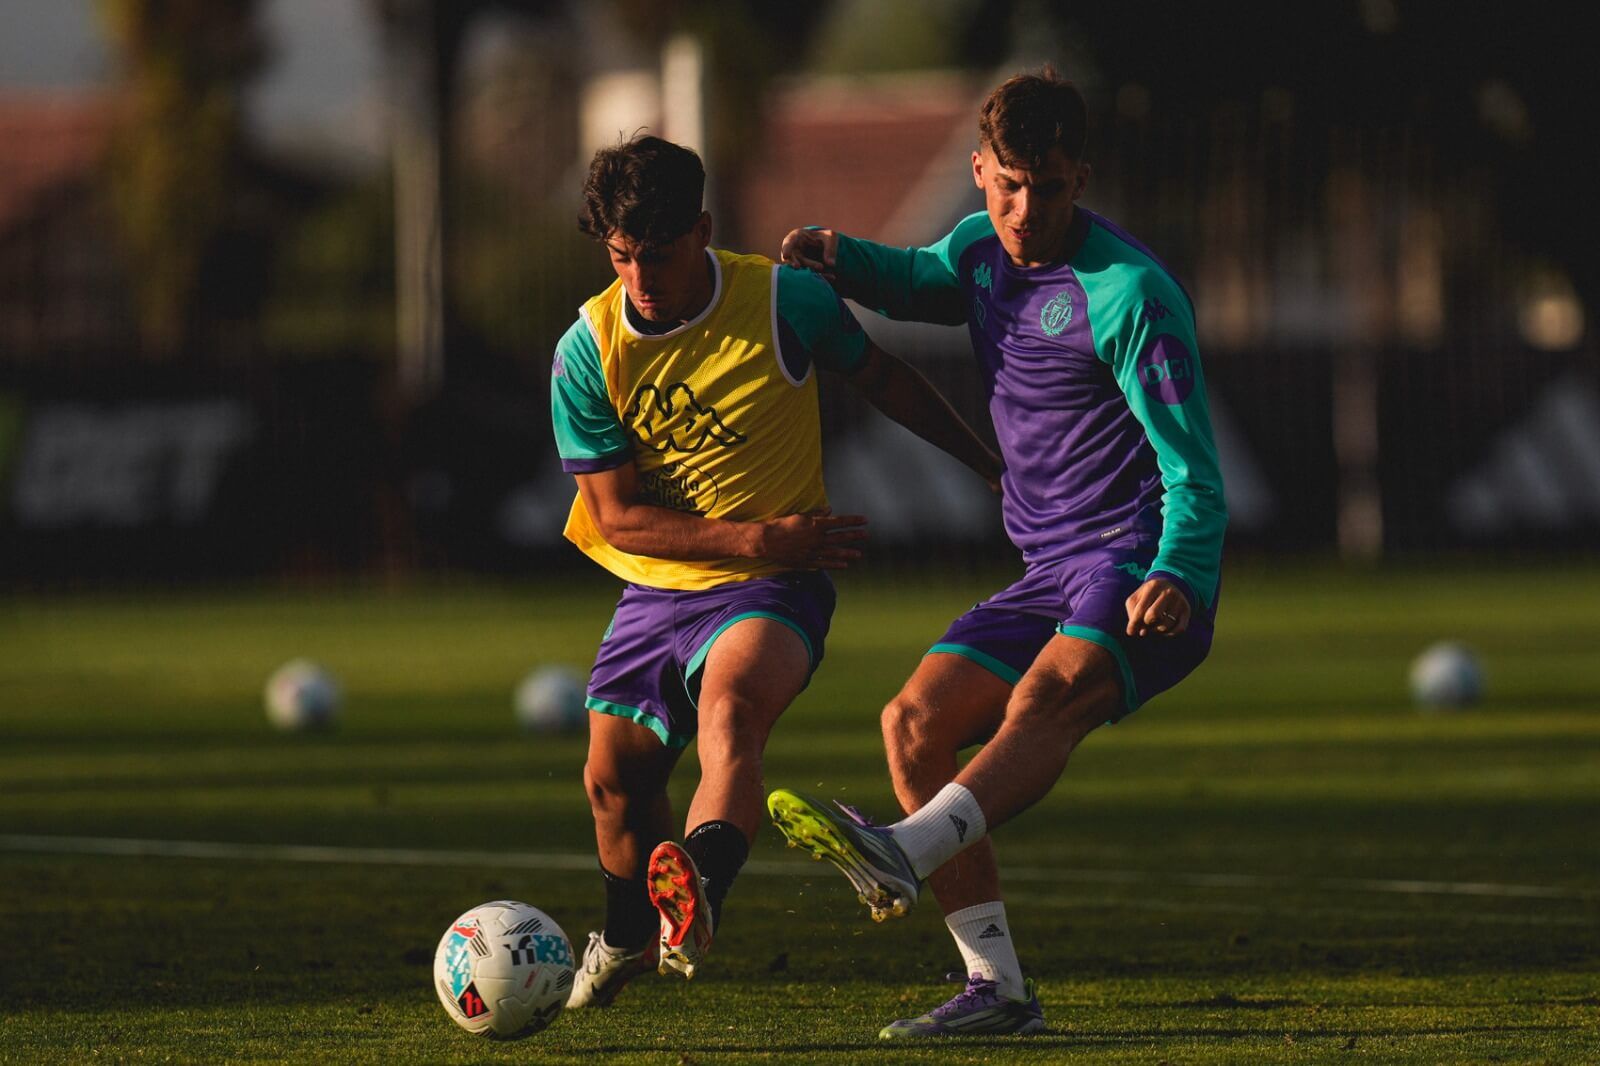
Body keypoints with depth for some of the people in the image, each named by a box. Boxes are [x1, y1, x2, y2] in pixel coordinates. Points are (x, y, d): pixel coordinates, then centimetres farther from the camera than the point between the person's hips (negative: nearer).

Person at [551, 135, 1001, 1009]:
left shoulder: (785, 301, -10)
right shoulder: (587, 353, -8)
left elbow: (881, 379, 9)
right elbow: (616, 516, -8)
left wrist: (990, 464, 17)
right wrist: (757, 536, -17)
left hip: (769, 591, -4)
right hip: (656, 590, 4)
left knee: (728, 708, -33)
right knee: (614, 778, 11)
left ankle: (697, 898, -58)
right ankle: (628, 936, 43)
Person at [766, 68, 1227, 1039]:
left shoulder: (1128, 294, -14)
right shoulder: (983, 250, 10)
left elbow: (1191, 474, -17)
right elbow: (919, 283, 36)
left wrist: (1176, 576, -35)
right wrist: (837, 257, 14)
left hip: (1141, 570, -8)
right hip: (1052, 577, 8)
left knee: (1045, 699, -34)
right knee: (914, 722, -6)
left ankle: (907, 852, -60)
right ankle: (999, 988, -8)